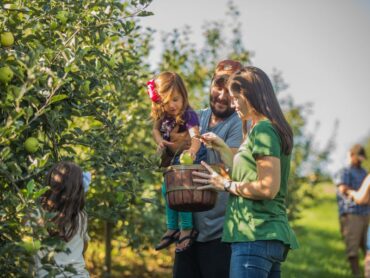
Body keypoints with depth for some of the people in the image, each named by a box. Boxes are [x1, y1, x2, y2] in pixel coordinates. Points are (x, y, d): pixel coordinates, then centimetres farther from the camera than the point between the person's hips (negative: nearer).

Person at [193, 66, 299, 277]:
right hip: (272, 235, 10)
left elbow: (267, 188, -18)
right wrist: (222, 148, 24)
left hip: (255, 236, -10)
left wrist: (226, 185, -7)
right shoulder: (273, 129, 20)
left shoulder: (263, 130, -11)